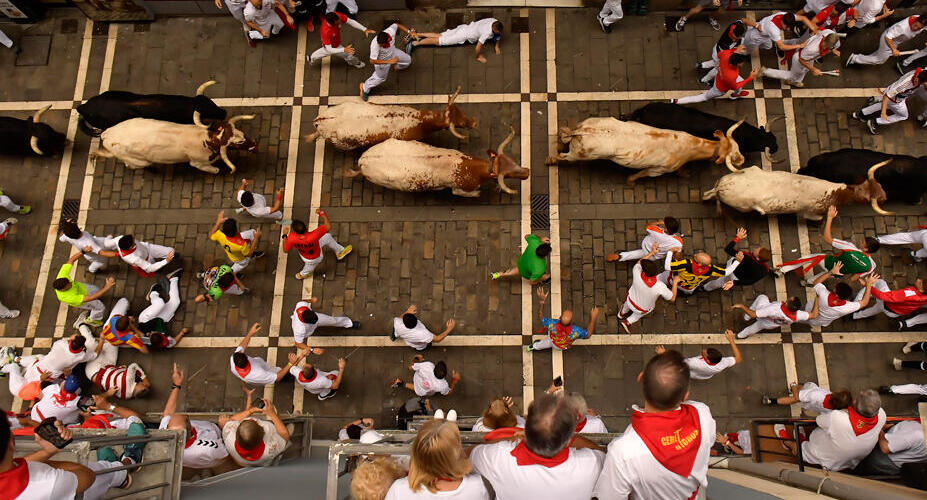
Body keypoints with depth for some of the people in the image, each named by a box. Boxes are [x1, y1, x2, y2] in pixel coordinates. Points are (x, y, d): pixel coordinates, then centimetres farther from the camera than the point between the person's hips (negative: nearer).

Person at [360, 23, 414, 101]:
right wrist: (389, 61, -42)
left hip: (393, 52, 5)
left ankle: (398, 67, 59)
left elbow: (396, 25, -11)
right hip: (381, 61, -5)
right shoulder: (374, 45, -48)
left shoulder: (391, 31, -36)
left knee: (408, 60, 23)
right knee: (380, 78, 17)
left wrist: (409, 31, -15)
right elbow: (372, 61, -40)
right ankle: (365, 87, 44)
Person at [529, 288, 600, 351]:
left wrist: (542, 300, -26)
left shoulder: (552, 324, -46)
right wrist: (593, 318, -26)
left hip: (552, 340, -1)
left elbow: (540, 317, -24)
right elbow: (588, 334, -24)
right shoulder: (575, 331, -47)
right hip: (563, 347, 1)